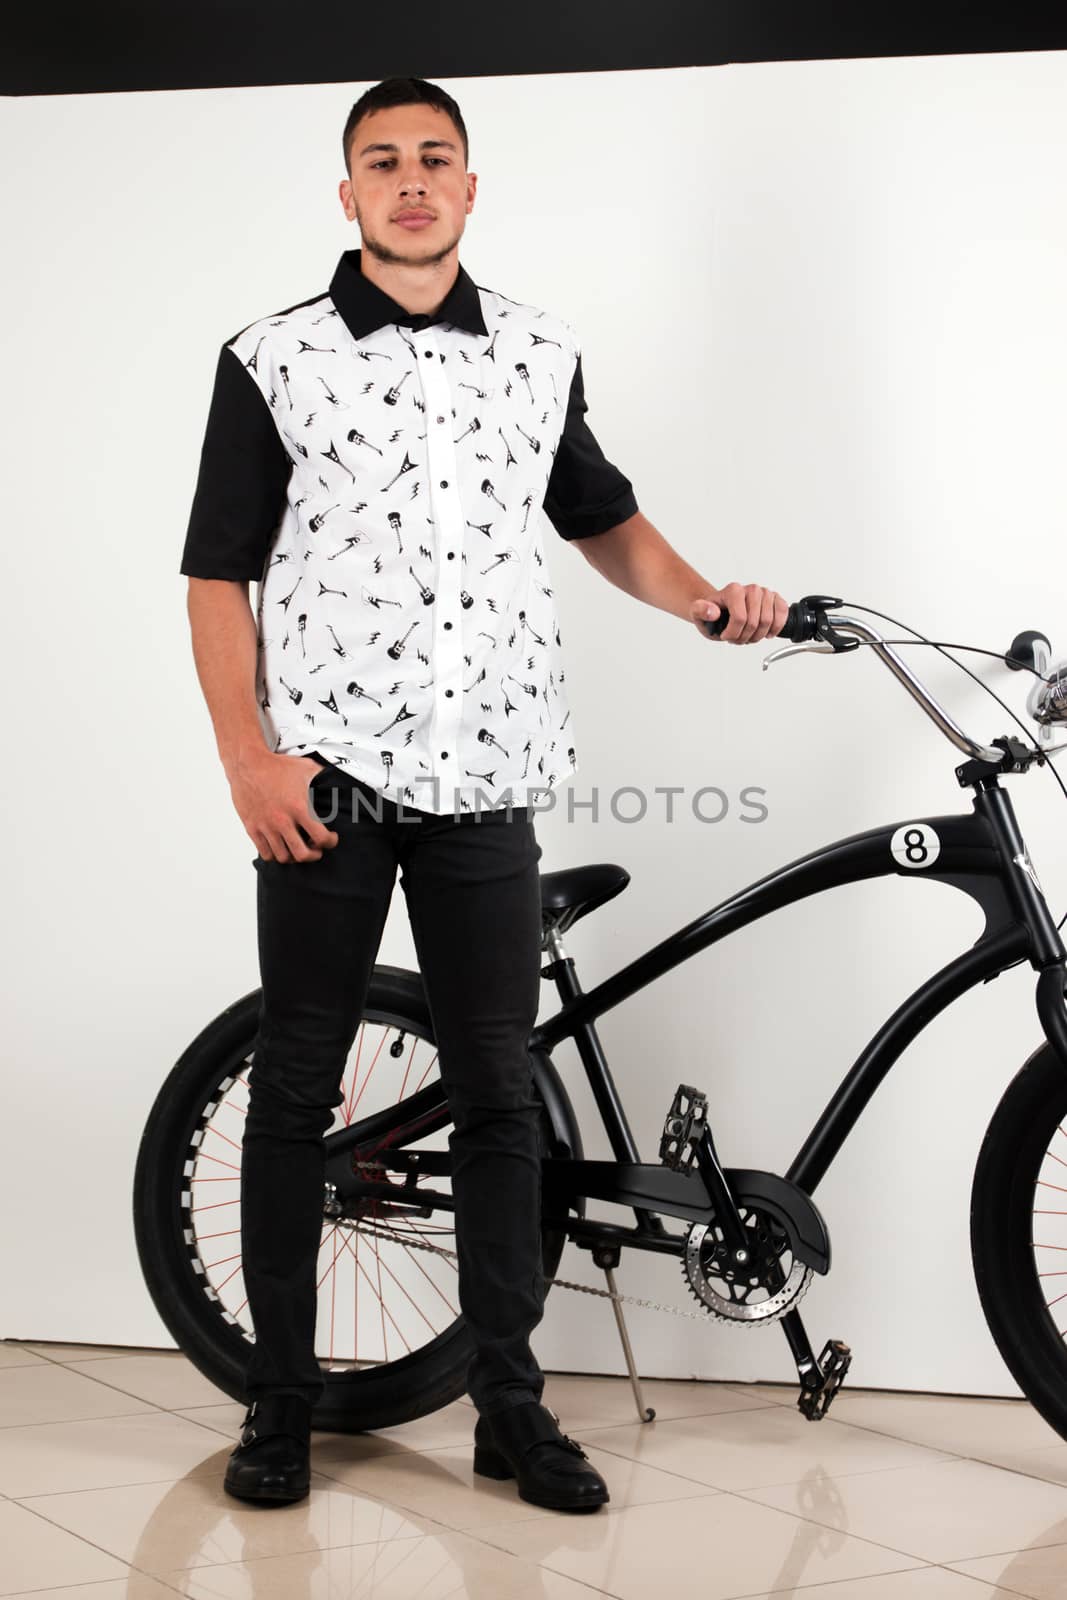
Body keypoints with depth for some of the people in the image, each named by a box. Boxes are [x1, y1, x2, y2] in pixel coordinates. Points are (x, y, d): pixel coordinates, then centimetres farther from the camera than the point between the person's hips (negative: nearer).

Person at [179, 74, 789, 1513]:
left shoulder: (541, 357, 9)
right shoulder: (272, 361, 1)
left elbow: (602, 517, 24)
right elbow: (220, 576, 0)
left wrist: (708, 600, 8)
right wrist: (249, 760, -9)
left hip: (486, 782, 2)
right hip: (327, 783, -2)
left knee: (499, 1092, 6)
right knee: (297, 1086, 6)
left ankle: (510, 1399, 17)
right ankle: (281, 1395, 19)